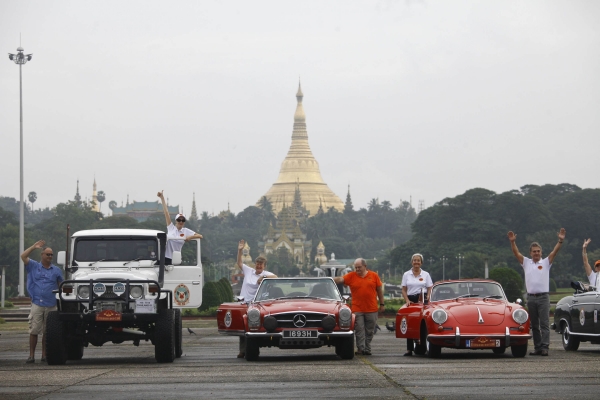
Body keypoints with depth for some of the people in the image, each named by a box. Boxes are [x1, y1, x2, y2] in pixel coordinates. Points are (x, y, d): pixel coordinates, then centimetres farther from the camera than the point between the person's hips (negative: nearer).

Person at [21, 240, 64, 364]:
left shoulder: (56, 270, 12)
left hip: (51, 306, 1)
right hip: (37, 304, -1)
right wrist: (34, 247, 1)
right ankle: (31, 355, -3)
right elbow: (23, 256, -1)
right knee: (34, 331, -5)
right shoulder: (34, 266, 10)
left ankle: (44, 355, 10)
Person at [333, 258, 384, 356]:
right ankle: (361, 349, 1)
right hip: (357, 310, 0)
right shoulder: (351, 276, 3)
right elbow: (340, 279, -8)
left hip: (372, 309, 0)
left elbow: (379, 290, 9)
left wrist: (382, 304, 9)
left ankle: (367, 349, 15)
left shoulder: (374, 275, 4)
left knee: (369, 331, 7)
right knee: (359, 330, -2)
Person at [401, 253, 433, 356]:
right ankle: (409, 349, -2)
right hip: (410, 300, 1)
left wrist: (428, 296, -12)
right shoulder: (406, 275, 10)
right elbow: (404, 290, 9)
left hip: (422, 300, -1)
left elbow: (430, 288, 8)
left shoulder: (425, 274, 9)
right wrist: (407, 300, -7)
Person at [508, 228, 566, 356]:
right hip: (531, 297, 3)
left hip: (543, 297, -3)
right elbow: (516, 253, 1)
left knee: (544, 324, -7)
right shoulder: (526, 263, 11)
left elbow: (554, 252, -7)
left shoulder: (546, 262, 5)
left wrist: (560, 241, -22)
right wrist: (512, 242, -14)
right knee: (534, 325, 8)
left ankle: (544, 347, -10)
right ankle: (537, 347, 12)